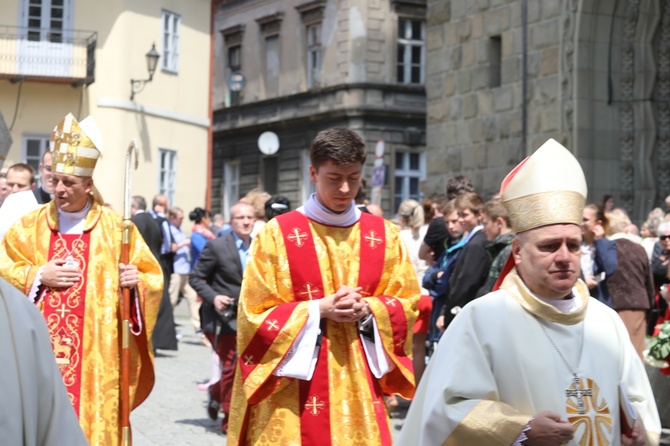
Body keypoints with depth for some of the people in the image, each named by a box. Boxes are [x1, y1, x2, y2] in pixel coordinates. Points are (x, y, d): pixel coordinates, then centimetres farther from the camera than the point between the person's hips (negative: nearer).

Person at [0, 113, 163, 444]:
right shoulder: (31, 225, 8)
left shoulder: (115, 227, 3)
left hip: (95, 358, -1)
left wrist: (135, 282, -17)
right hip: (41, 355, 1)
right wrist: (39, 276, -7)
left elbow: (153, 278, 4)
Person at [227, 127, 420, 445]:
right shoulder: (277, 234, -4)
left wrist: (368, 310, -10)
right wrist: (319, 310, -15)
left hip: (358, 385, 3)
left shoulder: (384, 236, 5)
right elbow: (254, 313, -4)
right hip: (295, 388, -2)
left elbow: (409, 304, 9)